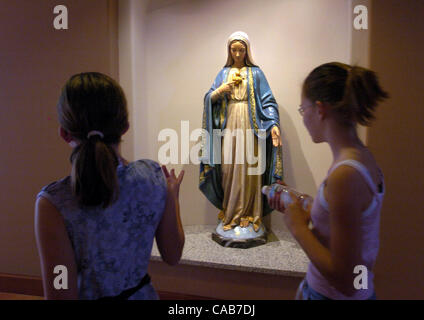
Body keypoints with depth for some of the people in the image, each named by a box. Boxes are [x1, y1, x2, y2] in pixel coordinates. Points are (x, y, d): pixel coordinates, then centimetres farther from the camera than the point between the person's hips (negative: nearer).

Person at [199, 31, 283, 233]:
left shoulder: (256, 73, 7)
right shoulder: (224, 73, 14)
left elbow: (267, 100, -1)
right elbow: (209, 99, 8)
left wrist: (274, 124, -16)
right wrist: (220, 90, -14)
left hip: (249, 125, -2)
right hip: (229, 124, 2)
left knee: (248, 168, -2)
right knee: (228, 167, 0)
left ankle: (249, 213, 10)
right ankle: (230, 213, 13)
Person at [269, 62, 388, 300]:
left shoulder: (345, 175, -28)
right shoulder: (363, 158, -2)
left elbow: (346, 281, -24)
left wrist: (298, 226, -17)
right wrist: (301, 211, 4)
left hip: (335, 295, -7)